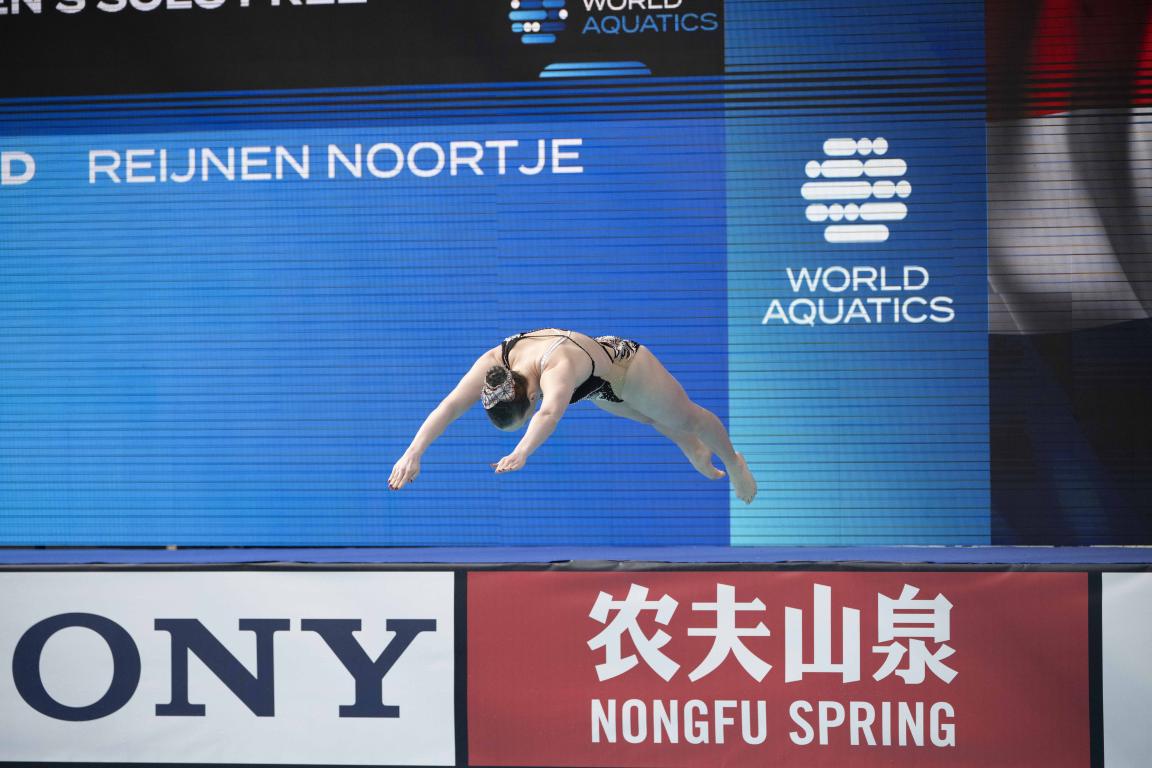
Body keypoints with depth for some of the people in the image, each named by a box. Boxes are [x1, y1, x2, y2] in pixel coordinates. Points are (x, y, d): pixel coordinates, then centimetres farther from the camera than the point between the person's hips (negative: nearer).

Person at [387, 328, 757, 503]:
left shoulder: (558, 367, -52)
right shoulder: (493, 362, -35)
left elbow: (549, 413, -71)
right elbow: (451, 406, -44)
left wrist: (521, 453, -86)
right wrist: (414, 452, -57)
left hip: (626, 364, -6)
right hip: (599, 385, 6)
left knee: (687, 418, 20)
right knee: (651, 418, 34)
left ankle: (733, 462, 50)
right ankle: (695, 451, 64)